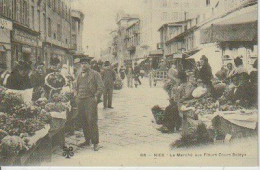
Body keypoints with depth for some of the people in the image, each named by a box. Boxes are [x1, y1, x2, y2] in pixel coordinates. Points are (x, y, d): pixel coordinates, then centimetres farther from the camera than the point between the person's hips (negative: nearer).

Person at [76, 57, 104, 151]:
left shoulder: (95, 74, 1)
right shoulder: (79, 75, 20)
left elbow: (101, 87, -4)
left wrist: (96, 97, -11)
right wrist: (77, 96, 17)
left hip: (90, 100, -6)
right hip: (80, 101, 6)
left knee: (92, 121, -10)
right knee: (83, 121, 7)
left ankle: (95, 143, -7)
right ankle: (87, 140, 17)